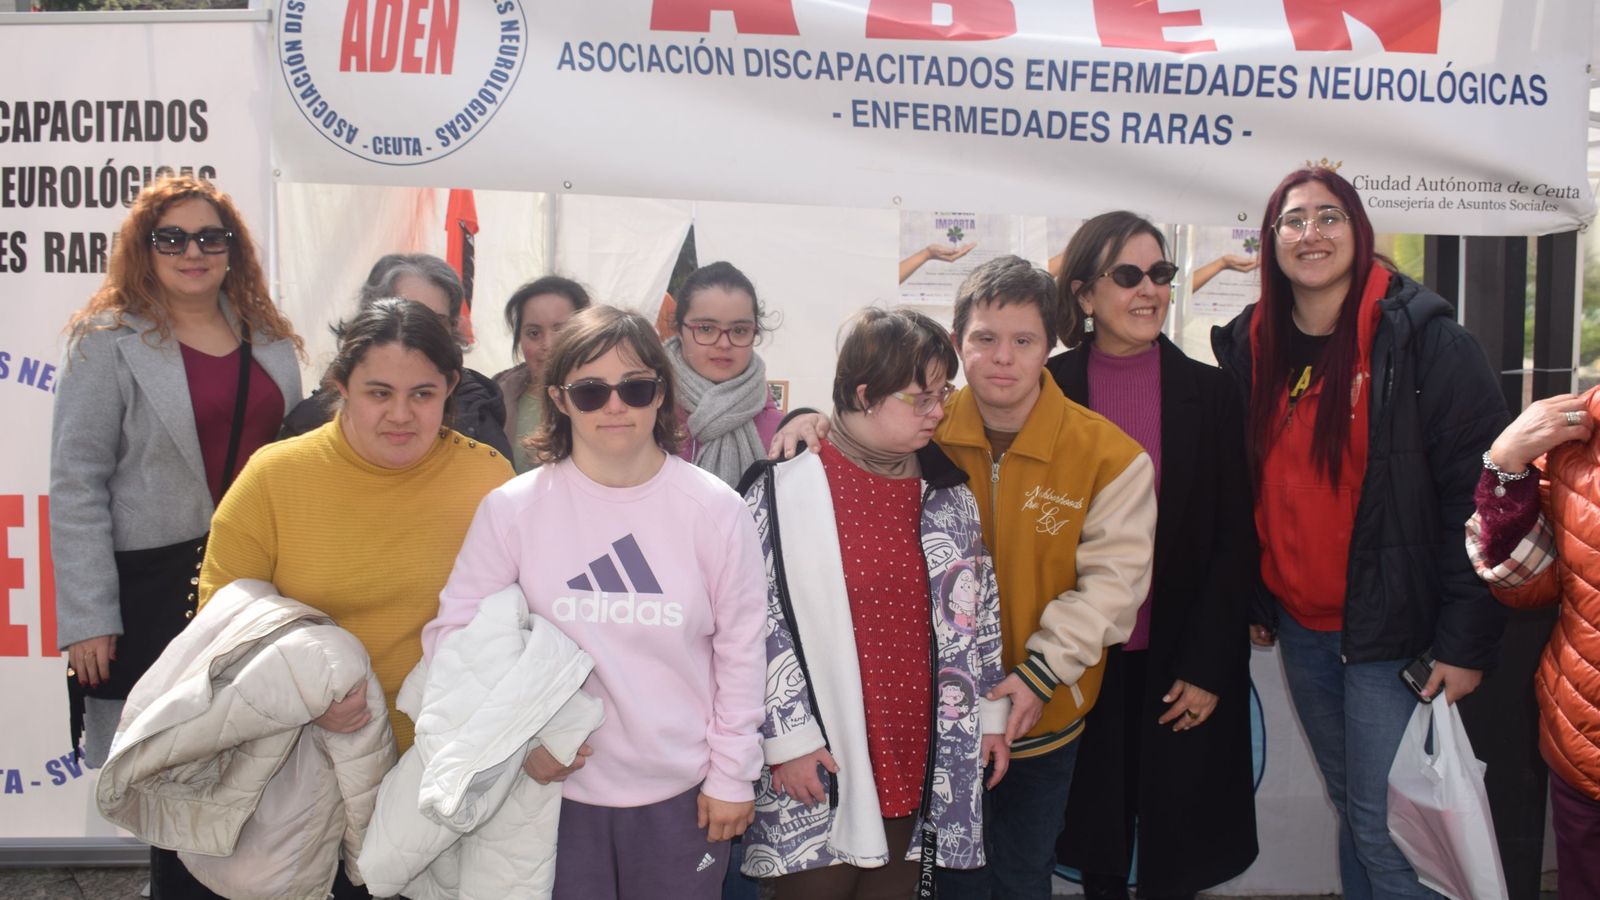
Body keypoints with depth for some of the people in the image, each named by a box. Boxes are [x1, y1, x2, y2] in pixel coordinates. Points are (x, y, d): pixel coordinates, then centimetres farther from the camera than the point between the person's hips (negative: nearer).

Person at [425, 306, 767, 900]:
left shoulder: (714, 509, -7)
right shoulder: (513, 508, -6)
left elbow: (740, 651, -2)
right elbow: (454, 629, 0)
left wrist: (733, 775, 1)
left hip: (683, 791, 0)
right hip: (559, 785, 0)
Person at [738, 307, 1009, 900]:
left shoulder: (946, 490, 7)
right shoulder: (783, 491, -10)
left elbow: (977, 608, 15)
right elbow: (757, 625, -10)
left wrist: (990, 711, 14)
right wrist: (787, 737, -12)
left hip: (924, 753, 5)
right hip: (821, 762, -4)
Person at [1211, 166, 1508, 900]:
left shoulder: (1422, 339, -10)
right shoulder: (1251, 344, 6)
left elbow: (1480, 492, -13)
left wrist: (1467, 640, -15)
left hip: (1391, 631, -5)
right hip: (1299, 627, 5)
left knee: (1385, 828, -2)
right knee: (1350, 810, 17)